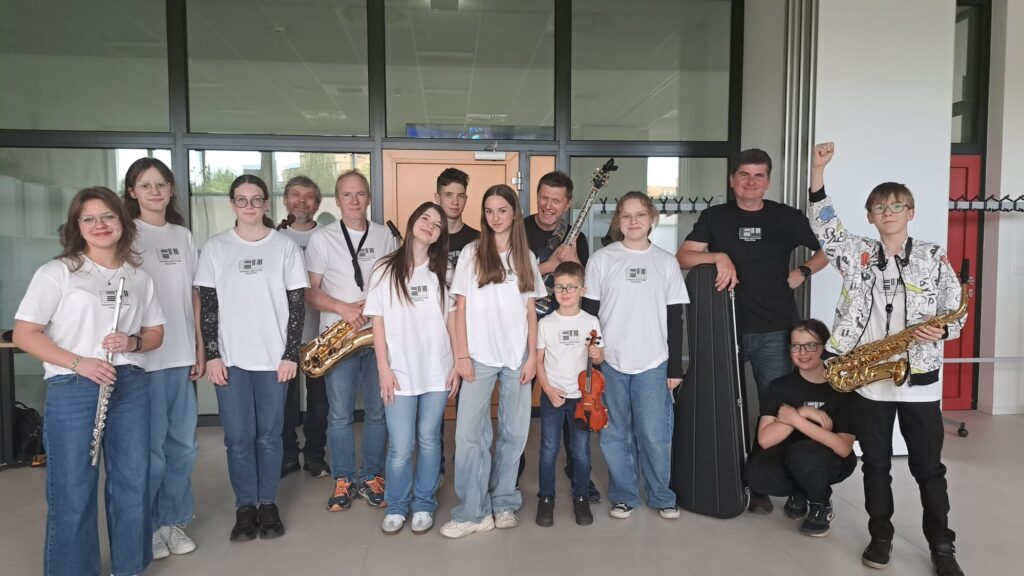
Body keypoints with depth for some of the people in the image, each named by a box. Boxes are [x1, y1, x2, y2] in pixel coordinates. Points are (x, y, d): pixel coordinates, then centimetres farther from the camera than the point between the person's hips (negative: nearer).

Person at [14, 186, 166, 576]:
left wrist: (133, 343, -8)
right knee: (72, 489, 4)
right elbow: (24, 334, -6)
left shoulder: (139, 277, 10)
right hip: (72, 389, -4)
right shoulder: (57, 272, -3)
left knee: (133, 481, 11)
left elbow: (156, 332, 14)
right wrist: (78, 363, -17)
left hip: (131, 387, 4)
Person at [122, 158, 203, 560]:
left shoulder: (183, 235, 11)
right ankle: (147, 526, 20)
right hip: (143, 357, -5)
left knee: (182, 443, 11)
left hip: (182, 355, 5)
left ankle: (174, 521, 26)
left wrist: (200, 348, 9)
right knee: (149, 447, 3)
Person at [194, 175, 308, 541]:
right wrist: (212, 355, -4)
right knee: (238, 436, 4)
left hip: (273, 358, 0)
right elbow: (207, 305, 3)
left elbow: (297, 304, 0)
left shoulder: (285, 246, 2)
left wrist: (291, 354, -5)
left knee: (269, 434, 7)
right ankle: (245, 507, 18)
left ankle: (268, 504, 21)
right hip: (230, 358, 1)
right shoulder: (215, 248, 4)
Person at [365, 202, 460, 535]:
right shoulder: (385, 270, 2)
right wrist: (384, 369, -5)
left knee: (429, 440, 9)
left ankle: (424, 506, 24)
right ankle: (396, 507, 21)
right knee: (401, 447, -1)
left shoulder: (442, 271, 8)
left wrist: (458, 363, 2)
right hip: (400, 372, -2)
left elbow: (452, 320, 8)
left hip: (437, 371, 2)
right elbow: (378, 323, 1)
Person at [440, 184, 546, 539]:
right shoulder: (471, 253, 2)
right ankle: (472, 512, 4)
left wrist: (532, 356, 0)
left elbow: (531, 311, 8)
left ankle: (504, 503, 21)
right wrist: (462, 356, -6)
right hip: (480, 356, -2)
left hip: (517, 356, 2)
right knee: (470, 433, -5)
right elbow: (461, 308, 0)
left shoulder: (526, 257, 8)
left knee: (514, 432, 6)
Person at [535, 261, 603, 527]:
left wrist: (596, 355, -17)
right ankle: (546, 499, 19)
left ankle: (581, 498, 23)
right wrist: (548, 390, -10)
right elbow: (538, 360, 0)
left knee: (581, 450, 6)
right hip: (551, 395, 0)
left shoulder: (590, 322, 0)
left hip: (581, 395, 1)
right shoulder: (545, 323, -1)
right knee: (549, 450, 5)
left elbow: (599, 357, 7)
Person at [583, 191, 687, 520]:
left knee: (655, 435, 2)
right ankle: (624, 495, 23)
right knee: (615, 435, 7)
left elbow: (675, 318, 6)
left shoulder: (666, 262, 5)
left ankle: (662, 496, 21)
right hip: (610, 362, 0)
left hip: (654, 364, 0)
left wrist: (675, 367, 3)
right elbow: (589, 312, 3)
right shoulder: (602, 259, 2)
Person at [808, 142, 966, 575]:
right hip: (869, 378, 1)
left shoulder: (933, 257, 1)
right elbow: (823, 225, -5)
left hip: (919, 378, -1)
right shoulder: (857, 254, 3)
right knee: (876, 463, 11)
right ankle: (880, 536, 26)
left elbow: (956, 309, 4)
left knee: (928, 466, 9)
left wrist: (941, 331, -17)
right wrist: (818, 171, -12)